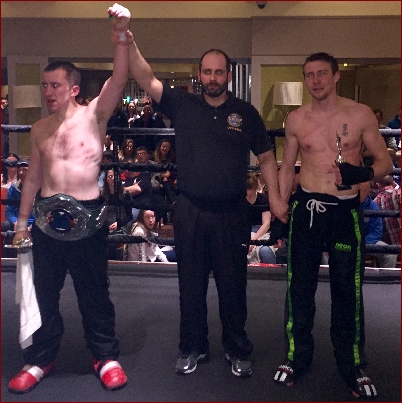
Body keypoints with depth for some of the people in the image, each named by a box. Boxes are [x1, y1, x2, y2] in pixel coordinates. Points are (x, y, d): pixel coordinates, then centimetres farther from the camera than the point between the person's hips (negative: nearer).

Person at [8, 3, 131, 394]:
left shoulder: (93, 115, -3)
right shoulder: (39, 129, 9)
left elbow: (118, 80, -18)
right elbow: (33, 178, 14)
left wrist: (120, 35, -31)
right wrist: (22, 222, 14)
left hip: (87, 217, -4)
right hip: (47, 218, 4)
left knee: (94, 294, 8)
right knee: (44, 293, 14)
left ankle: (105, 356, 25)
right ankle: (40, 359, 30)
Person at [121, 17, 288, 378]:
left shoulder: (246, 113, 4)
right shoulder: (182, 105, 4)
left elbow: (266, 158, 7)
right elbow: (146, 79, -8)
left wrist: (274, 197, -3)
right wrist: (128, 42, -21)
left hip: (231, 212, 0)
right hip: (190, 212, 1)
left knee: (233, 284, 8)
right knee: (191, 283, 11)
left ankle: (237, 350, 26)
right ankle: (193, 347, 28)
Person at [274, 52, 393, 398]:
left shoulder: (361, 114, -2)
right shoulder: (296, 119, 5)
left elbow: (385, 162, 1)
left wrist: (362, 173, -20)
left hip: (346, 211, -1)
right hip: (306, 209, 2)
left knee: (348, 291, 7)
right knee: (300, 287, 9)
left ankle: (352, 366, 25)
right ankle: (296, 358, 26)